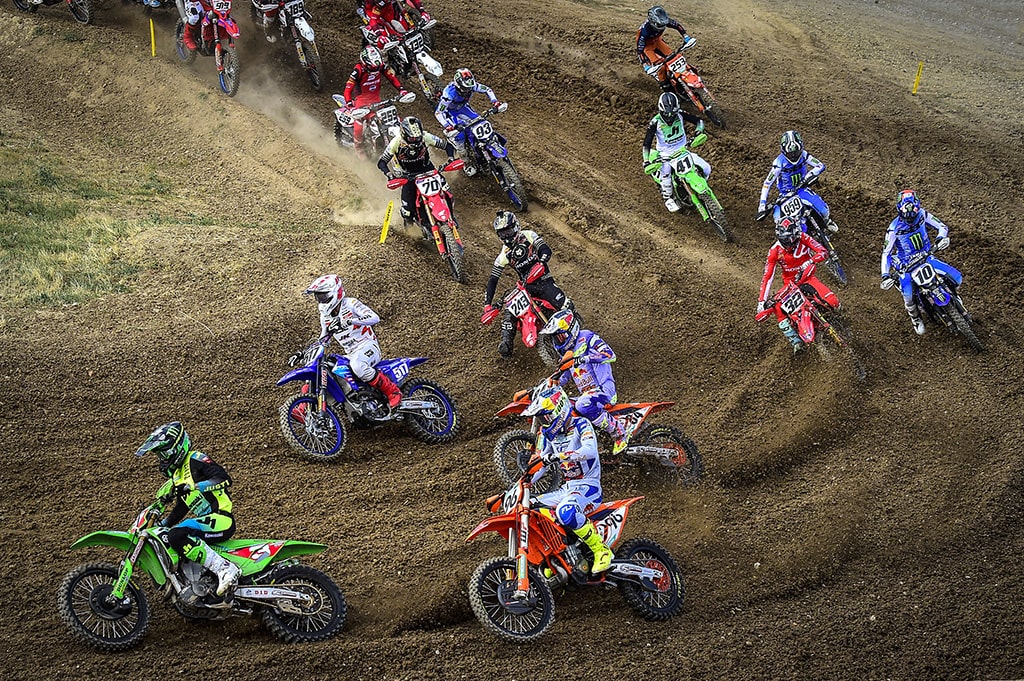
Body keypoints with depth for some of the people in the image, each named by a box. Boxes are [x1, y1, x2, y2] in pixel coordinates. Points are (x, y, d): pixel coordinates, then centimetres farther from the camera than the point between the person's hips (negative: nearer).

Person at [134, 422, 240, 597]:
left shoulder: (195, 459, -6)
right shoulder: (176, 474, 23)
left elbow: (224, 479, -21)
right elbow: (181, 508, 32)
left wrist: (193, 486, -27)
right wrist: (161, 523, 24)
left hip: (221, 520, -10)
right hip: (206, 520, 10)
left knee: (176, 535, -30)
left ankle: (225, 568, -35)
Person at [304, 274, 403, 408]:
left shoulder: (350, 304, -10)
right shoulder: (325, 316, 12)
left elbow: (374, 318, -24)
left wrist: (349, 321, -36)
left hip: (368, 346, -8)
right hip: (351, 354, 8)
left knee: (356, 365, -41)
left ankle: (392, 391, -28)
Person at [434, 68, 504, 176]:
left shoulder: (471, 85, -26)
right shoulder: (450, 92, -41)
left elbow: (487, 90, -9)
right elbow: (438, 113, -41)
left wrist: (495, 102, -27)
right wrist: (447, 126, -55)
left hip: (462, 107, 6)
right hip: (449, 111, -6)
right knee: (458, 135, -22)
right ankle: (468, 163, -6)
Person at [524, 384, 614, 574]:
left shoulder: (580, 425, -10)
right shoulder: (547, 432, 12)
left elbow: (590, 450, -30)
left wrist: (561, 455, -42)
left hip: (588, 486, -8)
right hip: (567, 487, 8)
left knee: (566, 512, -37)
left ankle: (602, 551, -25)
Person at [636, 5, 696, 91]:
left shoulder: (664, 21, -28)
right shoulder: (644, 30, -41)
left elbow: (678, 26, -11)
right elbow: (640, 50, -41)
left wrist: (686, 37, -21)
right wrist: (645, 66, -50)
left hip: (657, 41, 6)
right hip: (647, 45, -6)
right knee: (660, 67, -19)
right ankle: (665, 86, -3)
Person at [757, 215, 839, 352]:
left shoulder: (803, 239, -13)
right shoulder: (775, 251, -12)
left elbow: (823, 252, -21)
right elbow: (767, 277, -11)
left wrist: (809, 262, -41)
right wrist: (761, 301, -19)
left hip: (807, 277, 0)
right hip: (789, 282, 1)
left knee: (832, 302, -23)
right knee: (777, 306, -28)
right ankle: (796, 341, -21)